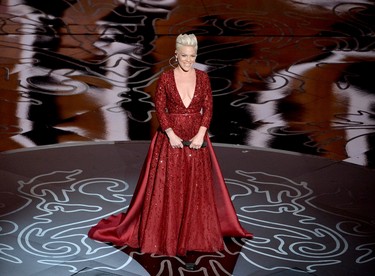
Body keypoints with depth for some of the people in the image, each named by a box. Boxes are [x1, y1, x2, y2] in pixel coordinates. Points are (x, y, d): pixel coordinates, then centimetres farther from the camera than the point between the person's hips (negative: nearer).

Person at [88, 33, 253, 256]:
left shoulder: (203, 77, 2)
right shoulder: (166, 78, -3)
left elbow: (208, 107, 0)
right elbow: (160, 108, -5)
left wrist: (201, 134, -12)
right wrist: (171, 134, -16)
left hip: (196, 137, 2)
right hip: (171, 137, -2)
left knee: (198, 186, 7)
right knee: (167, 185, 1)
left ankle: (198, 233, 21)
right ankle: (165, 233, 12)